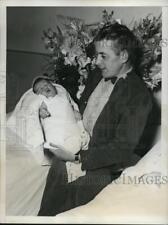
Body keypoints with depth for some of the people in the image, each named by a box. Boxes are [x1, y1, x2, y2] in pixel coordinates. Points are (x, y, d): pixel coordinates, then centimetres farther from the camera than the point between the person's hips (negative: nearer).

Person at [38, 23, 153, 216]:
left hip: (105, 168, -7)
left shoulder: (138, 95, -18)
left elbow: (122, 149, -19)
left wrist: (77, 157, -22)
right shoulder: (101, 77, 5)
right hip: (80, 147, 7)